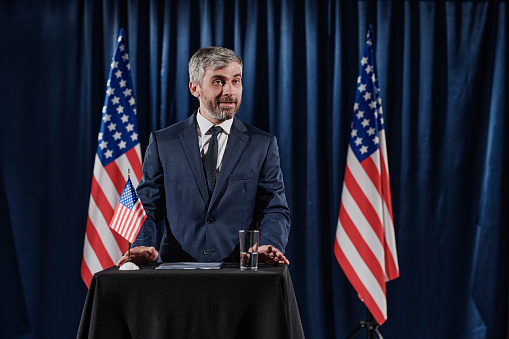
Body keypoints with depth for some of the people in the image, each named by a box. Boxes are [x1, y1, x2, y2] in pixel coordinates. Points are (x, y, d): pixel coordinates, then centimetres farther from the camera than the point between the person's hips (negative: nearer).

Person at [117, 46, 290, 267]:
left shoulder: (263, 145, 10)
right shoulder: (162, 143, 10)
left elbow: (275, 210, 5)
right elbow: (147, 206, 9)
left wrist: (269, 246, -17)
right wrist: (142, 246, -13)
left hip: (238, 272, 2)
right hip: (176, 274, -2)